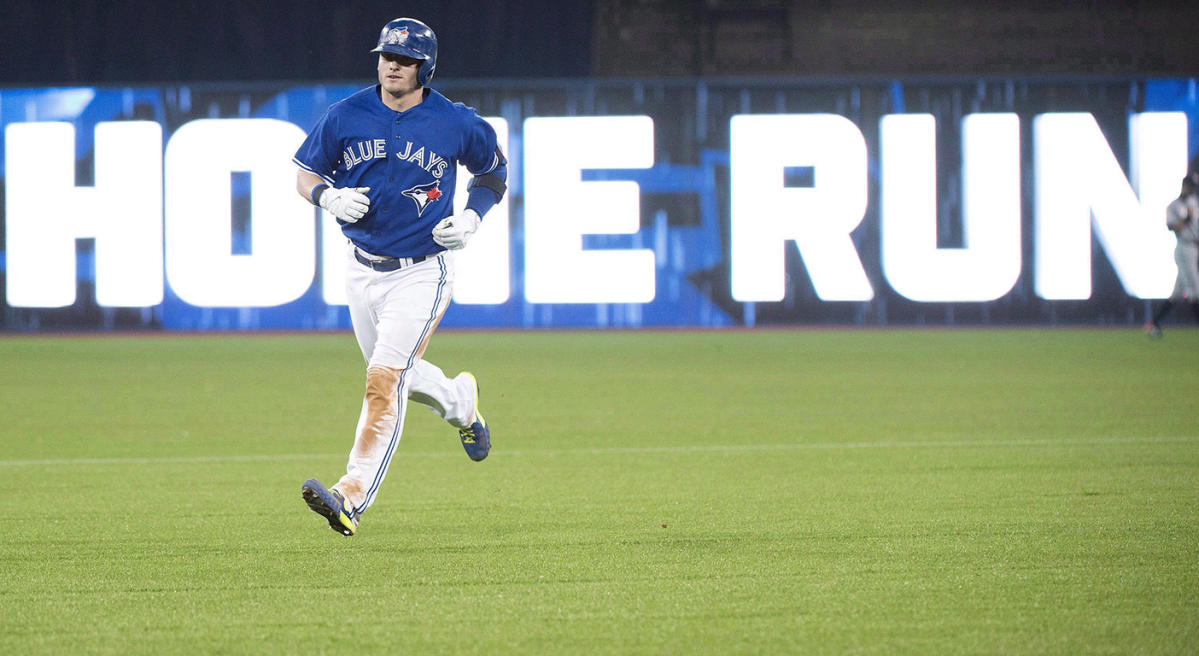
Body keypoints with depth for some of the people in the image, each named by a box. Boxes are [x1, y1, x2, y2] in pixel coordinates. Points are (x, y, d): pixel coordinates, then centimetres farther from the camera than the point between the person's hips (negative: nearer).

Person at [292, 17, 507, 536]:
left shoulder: (456, 125, -8)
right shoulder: (346, 117, -4)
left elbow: (493, 171, 10)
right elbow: (306, 176, 6)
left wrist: (472, 216, -7)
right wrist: (329, 197, -17)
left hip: (421, 273, -4)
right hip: (363, 271, 5)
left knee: (384, 380, -18)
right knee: (394, 375, 20)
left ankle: (353, 496, -23)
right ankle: (457, 400, 54)